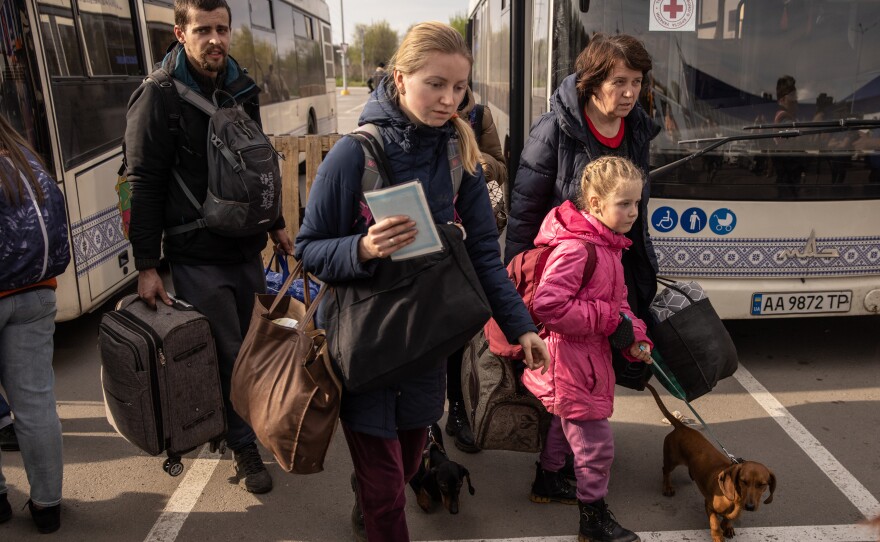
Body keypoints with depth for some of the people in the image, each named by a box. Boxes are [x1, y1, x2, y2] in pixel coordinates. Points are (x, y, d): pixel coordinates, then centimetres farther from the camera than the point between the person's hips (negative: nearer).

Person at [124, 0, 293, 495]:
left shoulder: (242, 89, 9)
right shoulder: (159, 97, -10)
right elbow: (144, 186, -11)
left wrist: (276, 224, 19)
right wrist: (147, 265, -13)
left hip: (246, 249, 6)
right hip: (197, 256, -6)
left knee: (246, 346, 13)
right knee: (227, 354, -1)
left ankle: (238, 428, 34)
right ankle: (244, 446, 17)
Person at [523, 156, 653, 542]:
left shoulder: (608, 246, 8)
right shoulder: (574, 247, -24)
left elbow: (617, 301, 16)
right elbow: (547, 305, -32)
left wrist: (635, 339, 0)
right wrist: (610, 321, -24)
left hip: (590, 357, 10)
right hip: (571, 361, -10)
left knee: (564, 424, 27)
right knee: (596, 444, 0)